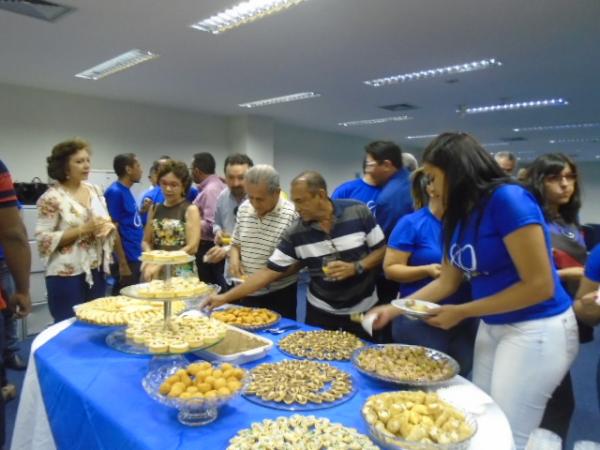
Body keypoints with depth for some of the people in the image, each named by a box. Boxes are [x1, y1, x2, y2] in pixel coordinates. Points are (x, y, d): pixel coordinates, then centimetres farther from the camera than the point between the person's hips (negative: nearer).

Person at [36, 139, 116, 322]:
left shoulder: (95, 190, 7)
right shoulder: (52, 198, -12)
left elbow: (106, 222, 17)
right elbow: (43, 239, -15)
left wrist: (106, 227, -7)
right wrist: (82, 230, -21)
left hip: (96, 271, 6)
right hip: (67, 275, -6)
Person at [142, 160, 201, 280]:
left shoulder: (191, 210, -4)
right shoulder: (154, 209, 9)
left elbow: (192, 247, -11)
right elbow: (146, 241, 12)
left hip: (181, 272, -4)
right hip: (155, 270, 4)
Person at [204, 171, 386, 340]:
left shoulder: (359, 212, -15)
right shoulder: (295, 233, -11)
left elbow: (382, 250, -5)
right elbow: (269, 272, -10)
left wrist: (355, 267, -22)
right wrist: (226, 297, -14)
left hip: (363, 309, -1)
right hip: (321, 310, 1)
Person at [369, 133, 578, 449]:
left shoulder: (508, 199, -21)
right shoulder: (458, 217, 3)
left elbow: (539, 286, -22)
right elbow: (447, 282, 10)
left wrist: (462, 312, -17)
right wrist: (394, 309, 5)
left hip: (536, 331, -8)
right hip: (491, 327, 8)